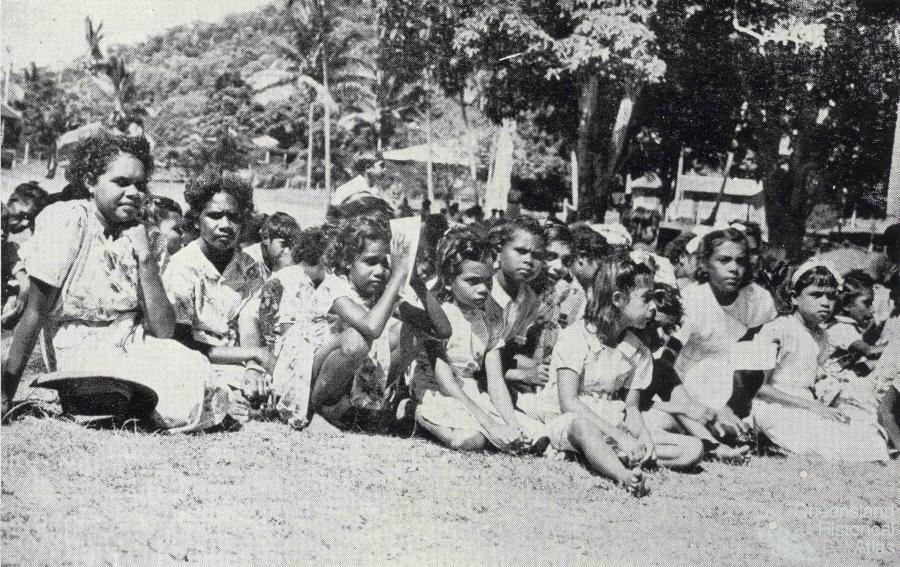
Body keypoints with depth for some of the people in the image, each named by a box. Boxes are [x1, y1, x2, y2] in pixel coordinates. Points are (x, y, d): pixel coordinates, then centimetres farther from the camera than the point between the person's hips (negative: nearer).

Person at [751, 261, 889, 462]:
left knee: (868, 431, -15)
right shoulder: (776, 330, -8)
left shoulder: (821, 336, 16)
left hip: (809, 406, 7)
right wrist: (811, 406, -18)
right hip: (776, 408, -7)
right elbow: (759, 387, -14)